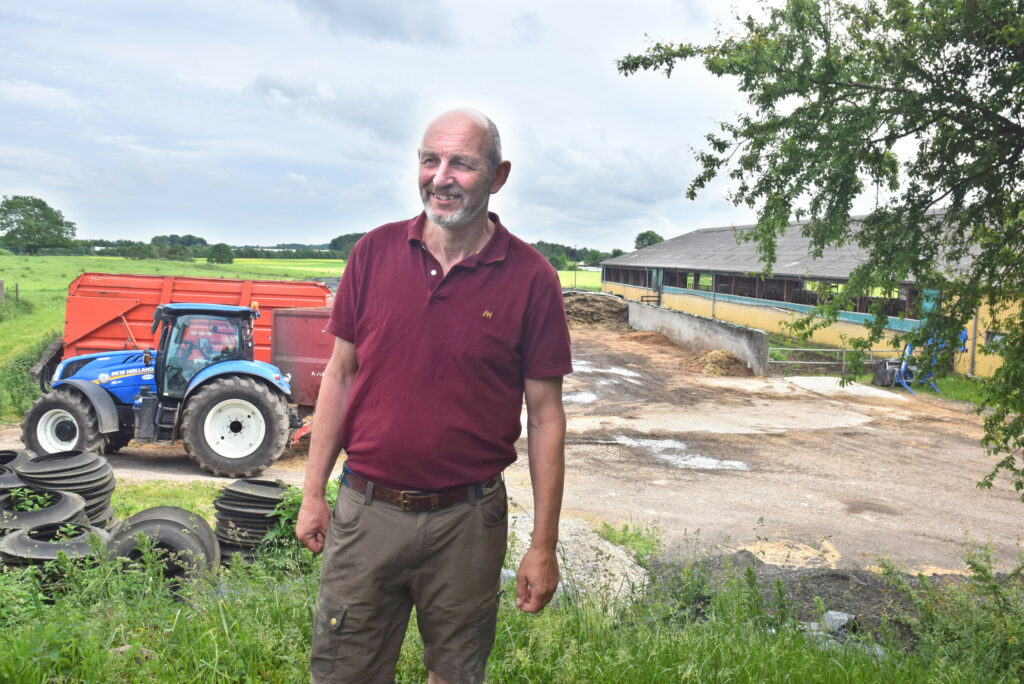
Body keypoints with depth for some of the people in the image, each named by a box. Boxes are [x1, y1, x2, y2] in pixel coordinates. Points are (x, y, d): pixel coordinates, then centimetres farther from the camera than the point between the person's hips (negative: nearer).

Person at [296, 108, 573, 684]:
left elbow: (546, 414, -5)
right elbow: (340, 375, 6)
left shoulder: (530, 279, -8)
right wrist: (314, 494, 6)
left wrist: (544, 545, -5)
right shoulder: (375, 252, -1)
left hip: (466, 522, -1)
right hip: (366, 511, 2)